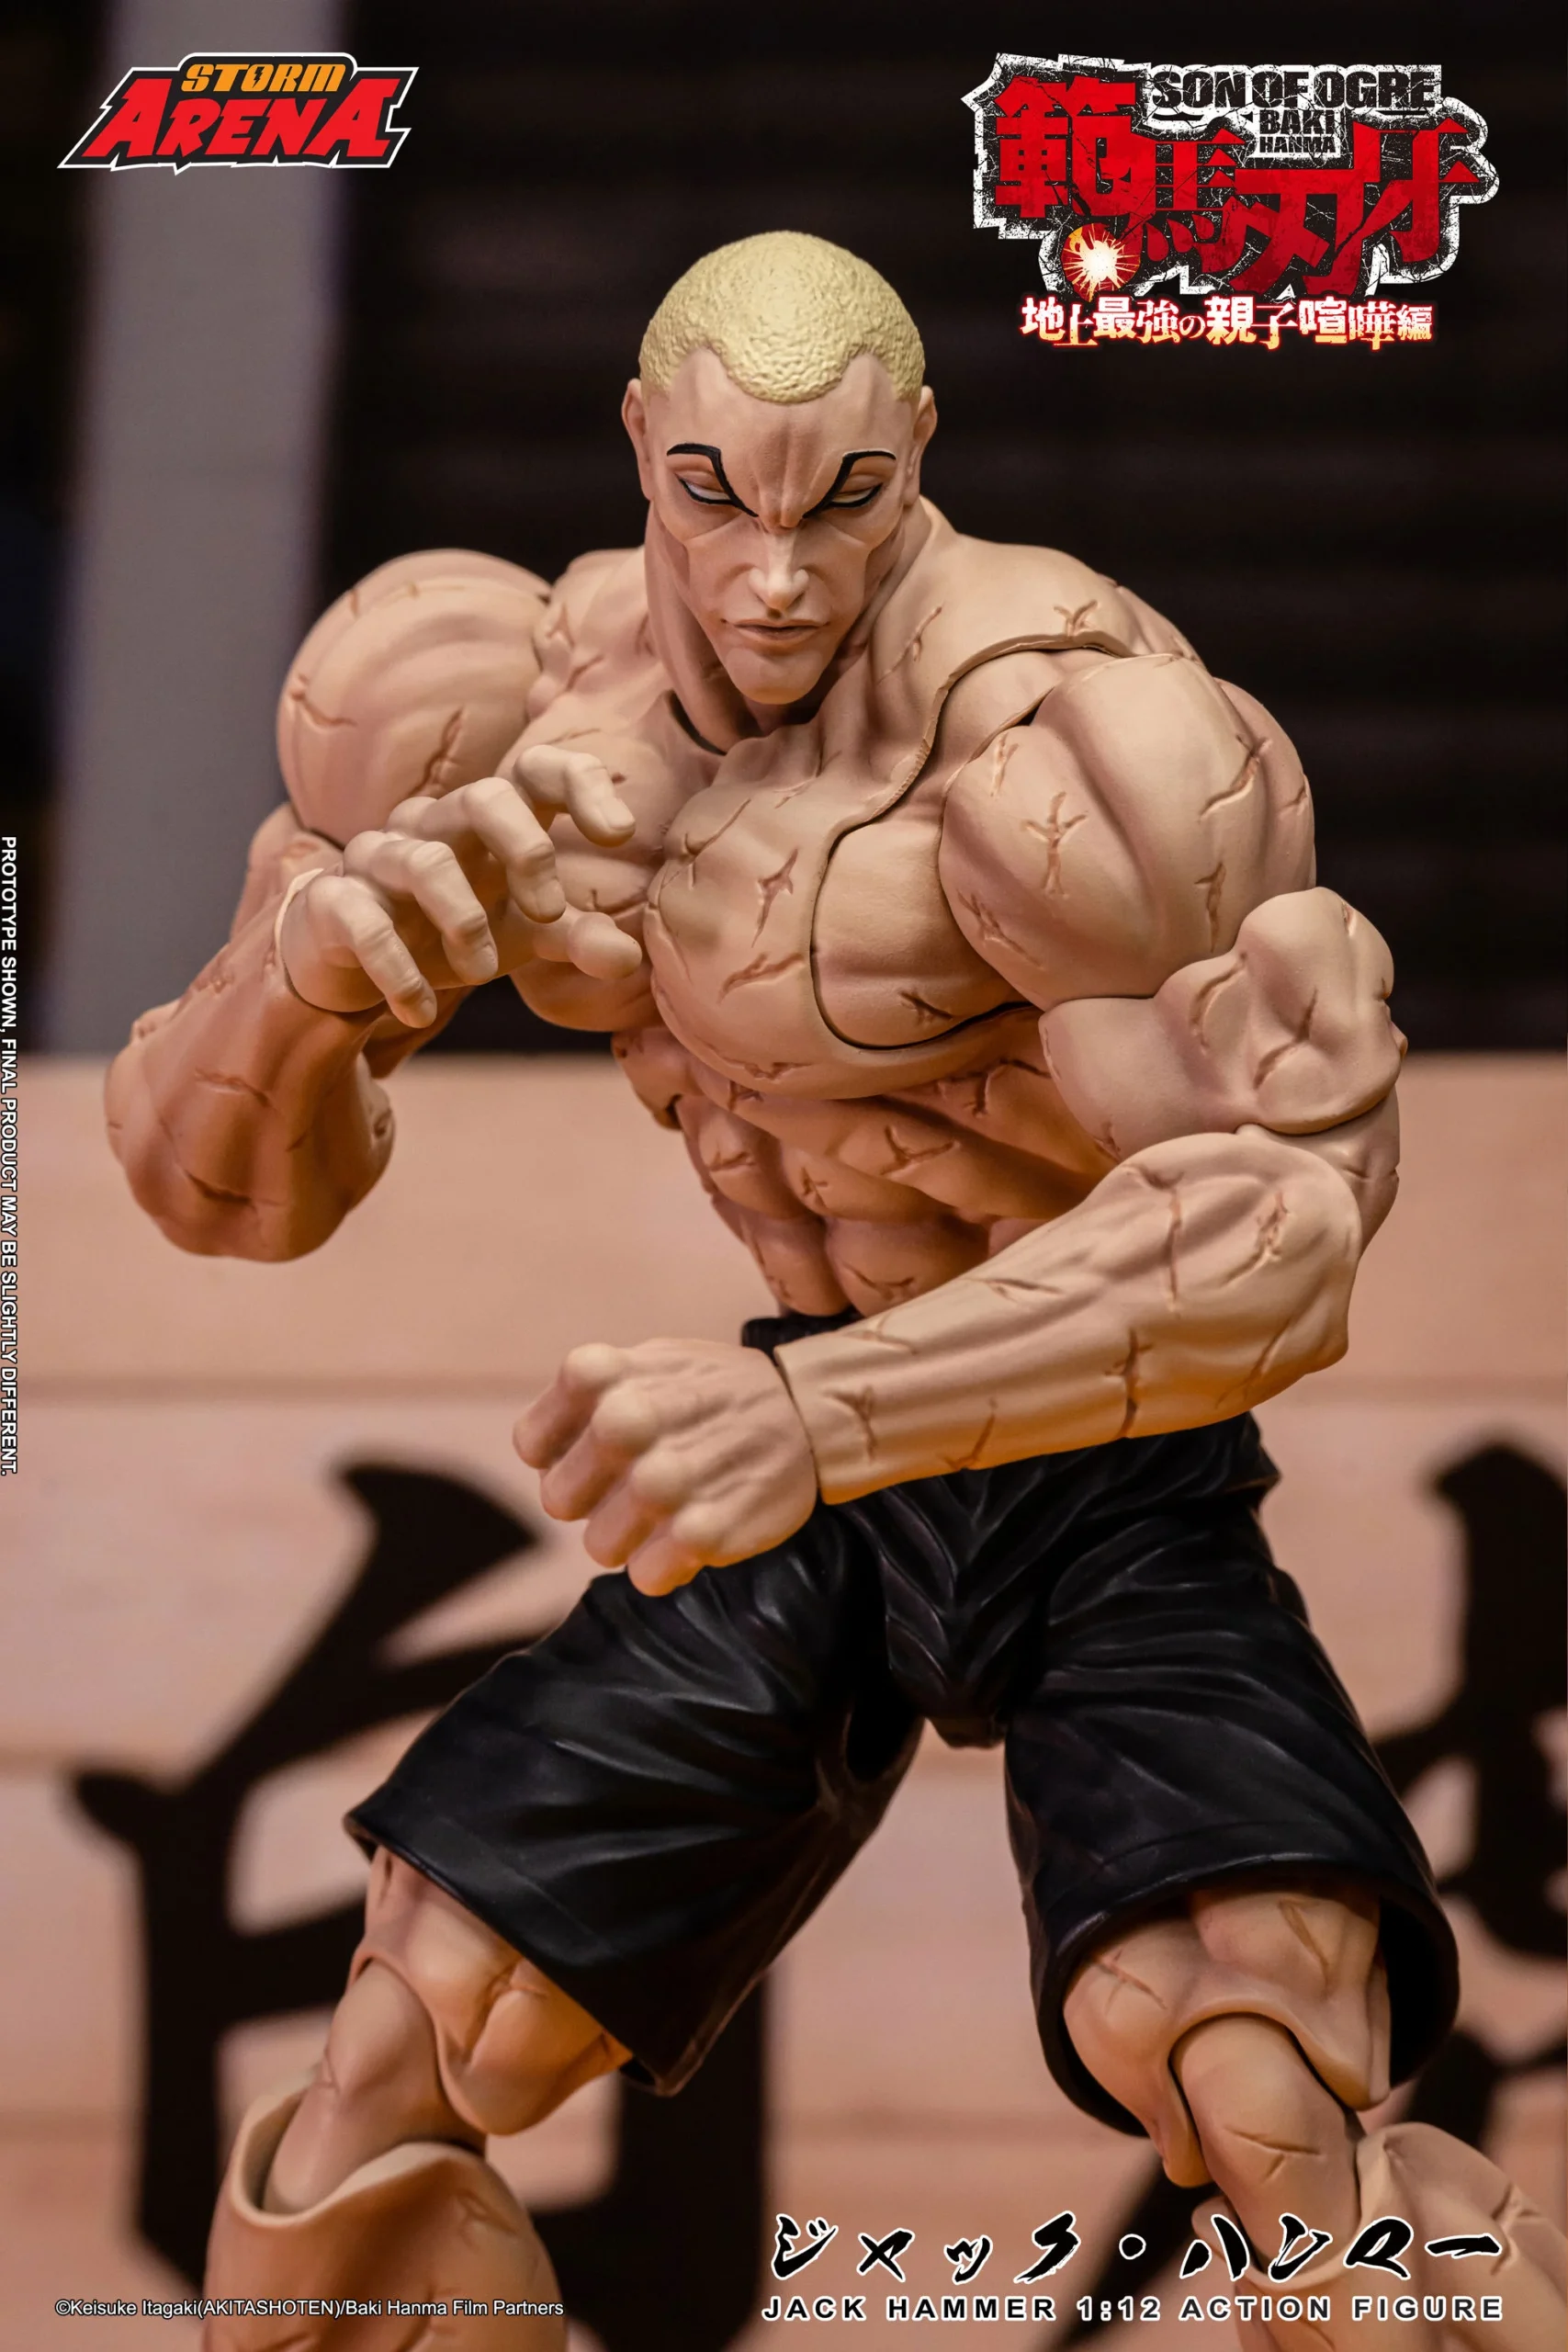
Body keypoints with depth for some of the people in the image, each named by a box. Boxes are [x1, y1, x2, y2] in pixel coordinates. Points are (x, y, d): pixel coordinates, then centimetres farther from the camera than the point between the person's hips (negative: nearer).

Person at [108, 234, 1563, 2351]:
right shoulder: (527, 703, -5)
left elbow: (1286, 1207, -33)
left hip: (1110, 1458, -5)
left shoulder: (1055, 719, -24)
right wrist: (308, 954, -27)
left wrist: (808, 1411, -46)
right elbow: (219, 1185, -3)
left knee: (1271, 2119, -30)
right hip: (819, 1477, 5)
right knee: (371, 2122, 1)